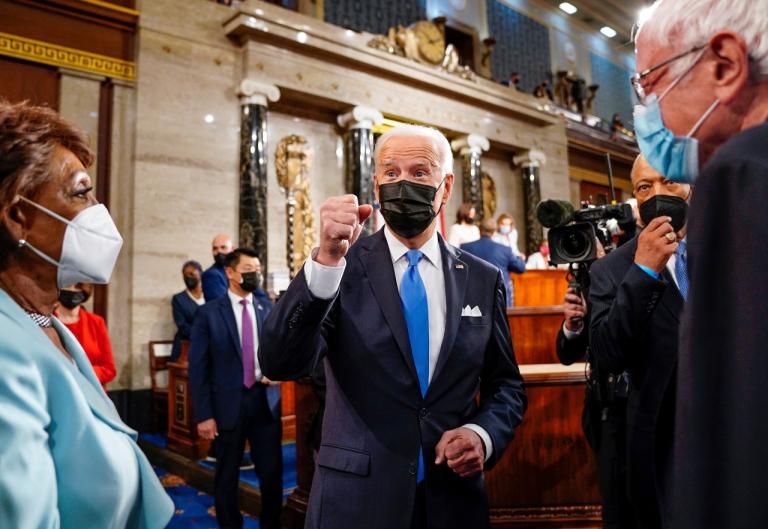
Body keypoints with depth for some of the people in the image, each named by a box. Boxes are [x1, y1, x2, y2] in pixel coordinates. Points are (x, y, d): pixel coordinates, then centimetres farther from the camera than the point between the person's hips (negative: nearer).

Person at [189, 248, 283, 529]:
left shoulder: (268, 311, 7)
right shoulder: (209, 313, -3)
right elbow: (198, 367, -5)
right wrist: (203, 414, -9)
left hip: (265, 402, 3)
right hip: (229, 404, -2)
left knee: (272, 473, 7)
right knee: (227, 476, 12)